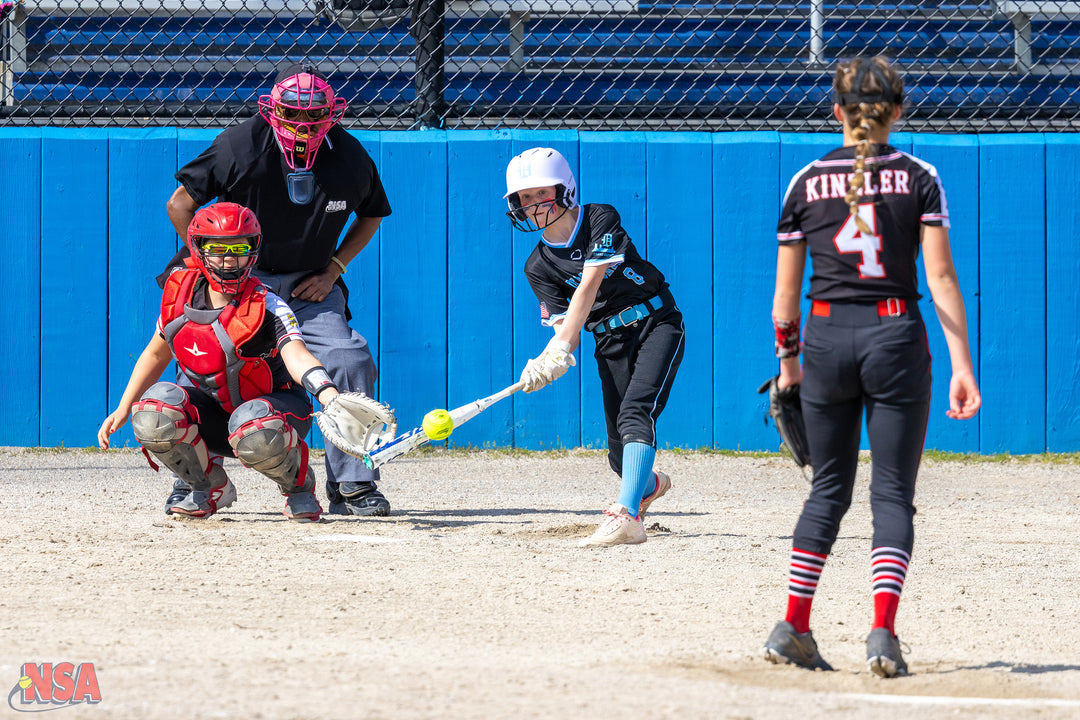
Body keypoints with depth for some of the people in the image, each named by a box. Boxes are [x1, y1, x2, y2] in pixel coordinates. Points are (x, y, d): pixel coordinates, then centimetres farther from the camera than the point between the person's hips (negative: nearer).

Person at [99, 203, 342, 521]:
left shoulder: (267, 307, -21)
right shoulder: (181, 296, -6)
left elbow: (296, 356, -39)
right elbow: (156, 354, 12)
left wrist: (329, 395, -59)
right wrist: (122, 410, 7)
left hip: (267, 403, -4)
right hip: (210, 410, 5)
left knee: (256, 434, -40)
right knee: (153, 413, -26)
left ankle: (299, 487, -4)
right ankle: (211, 487, 2)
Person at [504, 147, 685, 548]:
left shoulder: (601, 219, -10)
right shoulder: (539, 267, 2)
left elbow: (588, 286, -21)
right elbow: (563, 325, -6)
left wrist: (561, 348, -29)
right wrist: (551, 358, -30)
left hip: (657, 324, -4)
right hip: (611, 345, 4)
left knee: (635, 413, -27)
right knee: (621, 457, 2)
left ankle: (626, 516, -41)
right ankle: (649, 484, 40)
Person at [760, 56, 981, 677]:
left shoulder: (806, 182, 5)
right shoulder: (919, 178, 0)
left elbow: (786, 288, 7)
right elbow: (940, 276, -5)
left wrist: (788, 358, 20)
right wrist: (961, 366, -6)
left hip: (826, 336, 2)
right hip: (897, 335, -2)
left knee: (829, 490, 16)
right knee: (893, 493, 3)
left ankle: (793, 627, 9)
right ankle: (883, 633, -12)